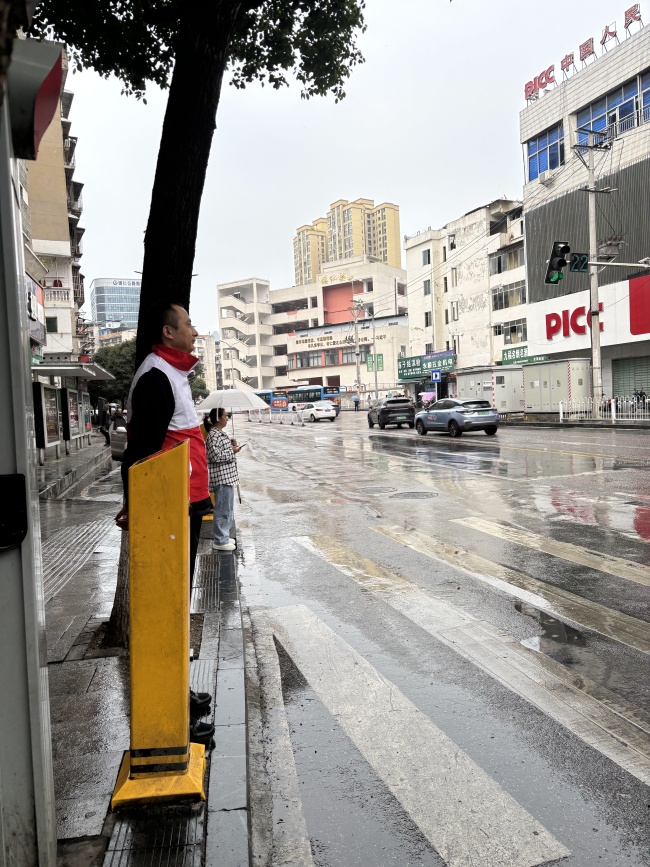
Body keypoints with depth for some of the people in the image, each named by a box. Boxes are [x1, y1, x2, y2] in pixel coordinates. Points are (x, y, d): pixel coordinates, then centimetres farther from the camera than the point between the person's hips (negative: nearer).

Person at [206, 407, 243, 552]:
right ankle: (220, 541, 5)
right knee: (222, 509, -3)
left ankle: (224, 536, 27)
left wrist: (232, 445, 7)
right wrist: (232, 451, -15)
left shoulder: (220, 433, 14)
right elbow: (215, 456, -24)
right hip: (221, 478, -10)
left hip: (228, 476, 10)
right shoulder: (214, 435, -17)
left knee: (228, 508, 17)